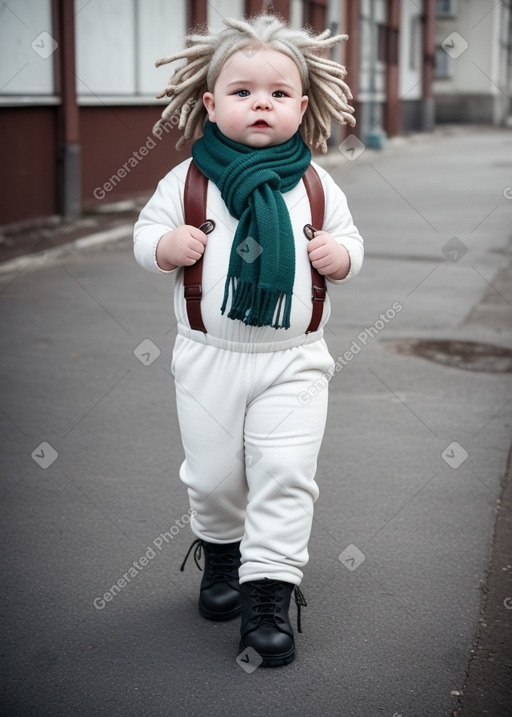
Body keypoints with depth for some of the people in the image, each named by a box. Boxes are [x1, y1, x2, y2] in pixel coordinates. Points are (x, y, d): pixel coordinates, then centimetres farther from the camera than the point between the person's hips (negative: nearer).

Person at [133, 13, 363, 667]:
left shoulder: (315, 184, 1)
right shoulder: (188, 179, -2)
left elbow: (350, 240, 11)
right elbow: (146, 230, 5)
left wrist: (339, 256, -11)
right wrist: (166, 245, -17)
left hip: (294, 361, 0)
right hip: (208, 358, 0)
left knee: (285, 476, -6)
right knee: (212, 476, 11)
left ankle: (269, 594, 4)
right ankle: (220, 552, 40)